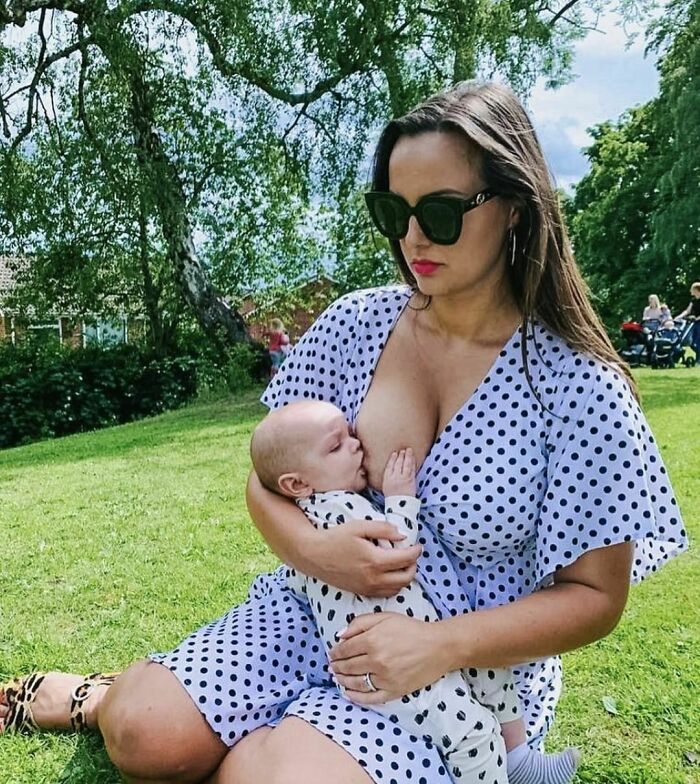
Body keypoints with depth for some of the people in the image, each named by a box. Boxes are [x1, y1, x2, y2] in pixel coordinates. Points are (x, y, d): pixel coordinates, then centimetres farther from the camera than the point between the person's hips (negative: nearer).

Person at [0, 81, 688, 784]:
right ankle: (104, 699, 18)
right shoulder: (357, 324, -6)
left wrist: (439, 646, -23)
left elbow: (593, 595, -10)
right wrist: (312, 548, -20)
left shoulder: (578, 386, -16)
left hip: (470, 671, -2)